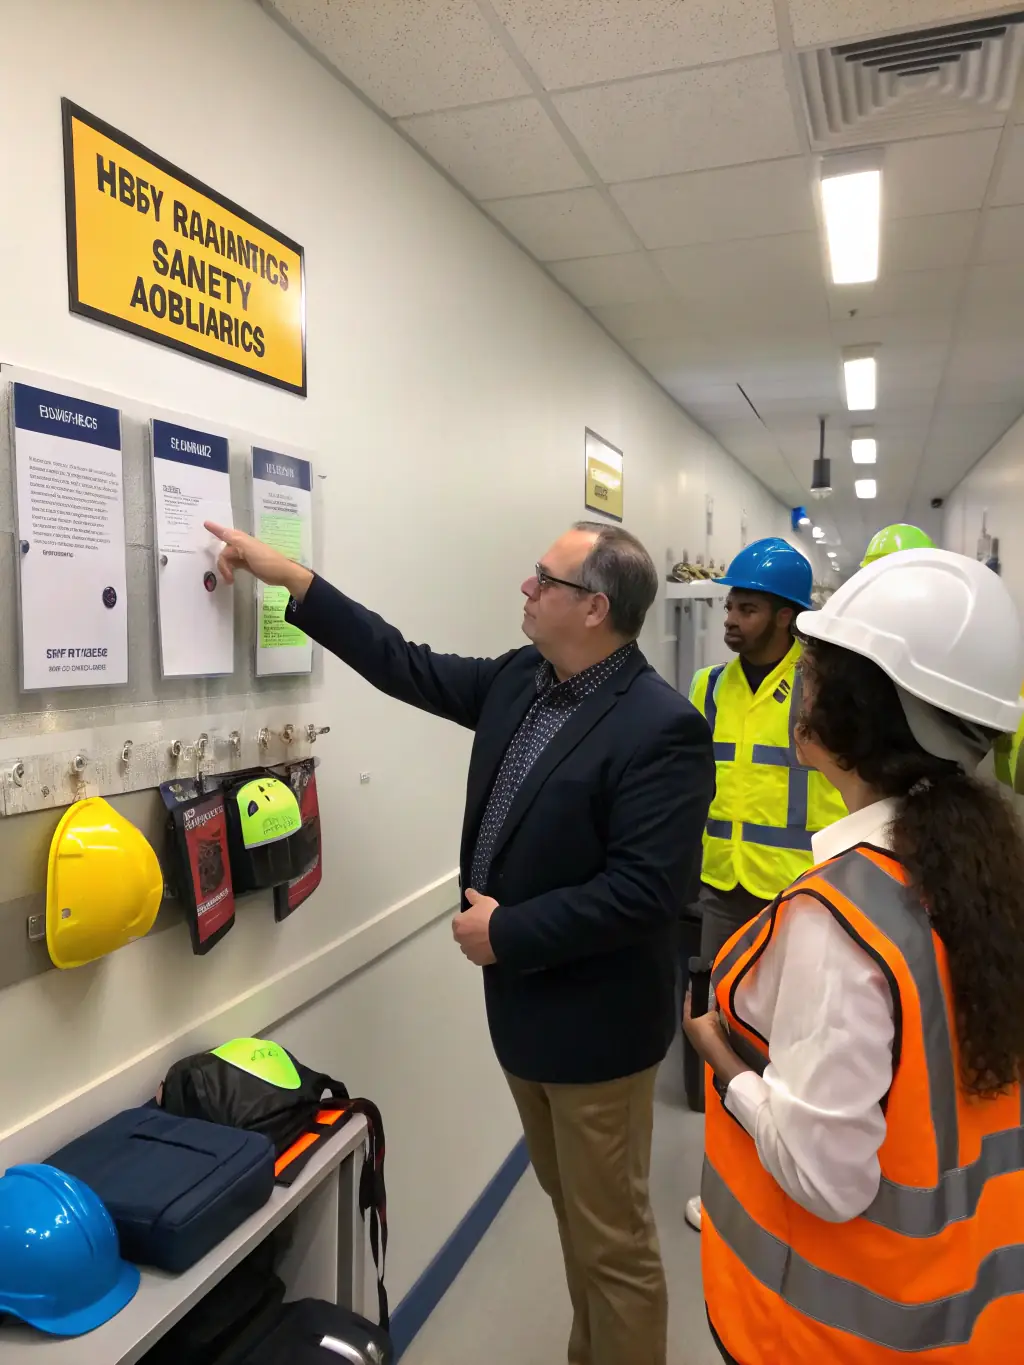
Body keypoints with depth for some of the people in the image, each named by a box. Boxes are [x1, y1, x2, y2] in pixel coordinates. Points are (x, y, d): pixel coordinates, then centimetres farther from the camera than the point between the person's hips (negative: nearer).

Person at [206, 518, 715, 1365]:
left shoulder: (661, 727, -23)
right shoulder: (519, 680, 2)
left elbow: (647, 891, -27)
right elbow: (410, 667, 7)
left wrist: (506, 933, -20)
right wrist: (290, 578, 6)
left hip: (594, 1021, -8)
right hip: (521, 1002, 8)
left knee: (613, 1239, 10)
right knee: (573, 1213, 25)